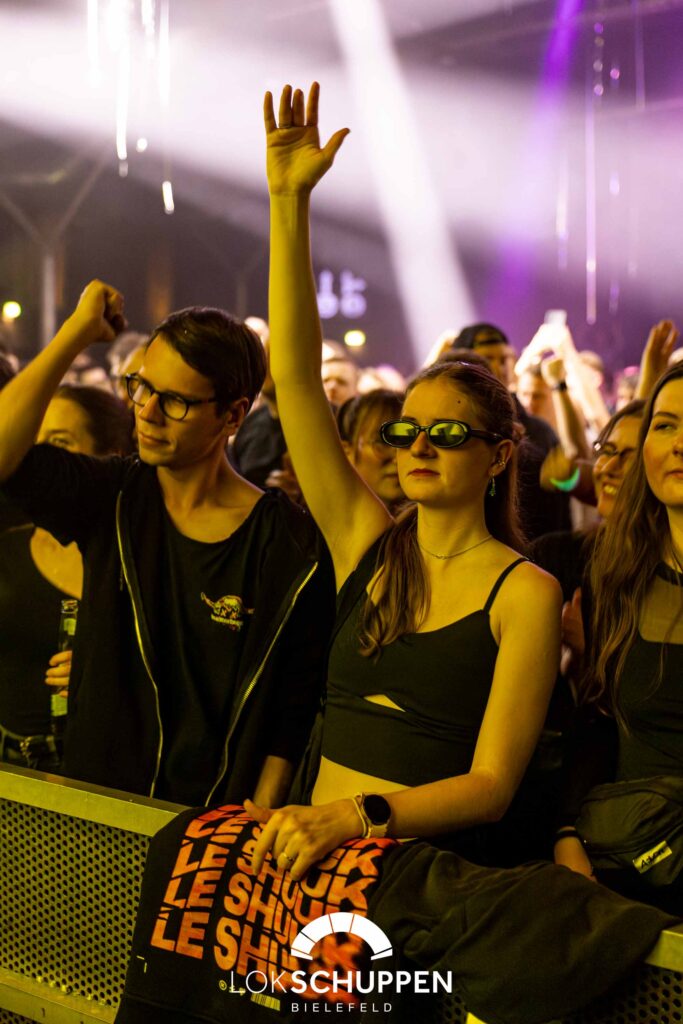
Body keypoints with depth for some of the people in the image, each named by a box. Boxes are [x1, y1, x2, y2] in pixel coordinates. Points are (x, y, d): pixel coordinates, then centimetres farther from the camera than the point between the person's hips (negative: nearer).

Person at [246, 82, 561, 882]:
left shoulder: (525, 592, -4)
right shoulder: (367, 545, 8)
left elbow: (492, 785, -8)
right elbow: (293, 375, 3)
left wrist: (355, 815, -25)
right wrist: (287, 201, -1)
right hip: (315, 849, 5)